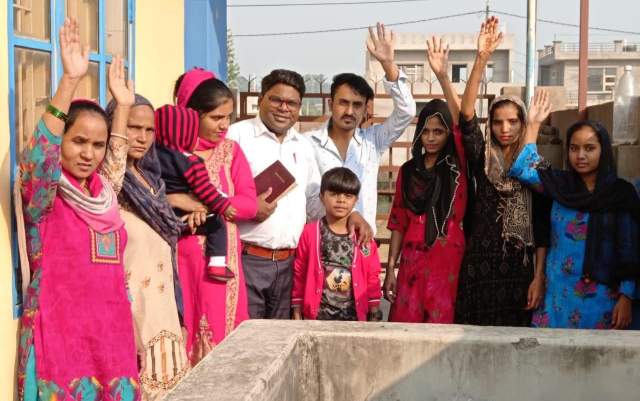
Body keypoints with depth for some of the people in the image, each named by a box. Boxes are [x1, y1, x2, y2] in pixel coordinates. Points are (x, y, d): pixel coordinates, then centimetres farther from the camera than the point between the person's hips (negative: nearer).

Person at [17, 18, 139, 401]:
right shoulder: (44, 195, -6)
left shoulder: (105, 191, 9)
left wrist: (123, 104, 30)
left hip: (112, 337, 6)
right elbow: (39, 156, -27)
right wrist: (70, 80, -34)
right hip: (62, 340, -5)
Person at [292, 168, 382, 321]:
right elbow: (299, 274, 1)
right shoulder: (309, 233, -2)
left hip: (354, 315, 2)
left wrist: (374, 314, 6)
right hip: (318, 315, -1)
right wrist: (297, 313, 1)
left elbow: (372, 276, 7)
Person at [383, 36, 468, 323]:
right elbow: (398, 222, 9)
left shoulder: (456, 166, 0)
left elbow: (462, 121, -17)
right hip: (412, 259, 3)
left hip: (448, 259, -2)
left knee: (441, 324, 0)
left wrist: (443, 76, -27)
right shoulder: (408, 170, 9)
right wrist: (390, 268, 4)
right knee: (404, 324, 1)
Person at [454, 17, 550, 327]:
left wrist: (539, 277, -5)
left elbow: (542, 227, 2)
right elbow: (466, 115, -12)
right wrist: (481, 58, -21)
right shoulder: (483, 159, 4)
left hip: (519, 266, 0)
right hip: (480, 264, 0)